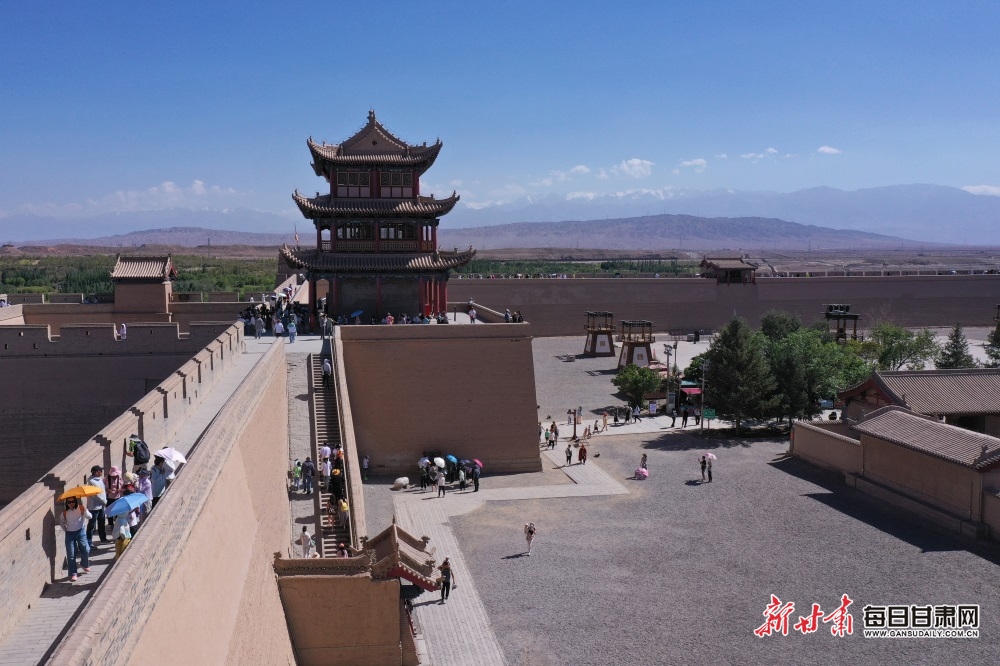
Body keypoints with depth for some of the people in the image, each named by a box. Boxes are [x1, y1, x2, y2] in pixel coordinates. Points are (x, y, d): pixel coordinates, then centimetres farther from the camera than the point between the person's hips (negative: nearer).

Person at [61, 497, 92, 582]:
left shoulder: (80, 508, -9)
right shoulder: (65, 511, -4)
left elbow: (90, 517, -19)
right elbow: (61, 521, 14)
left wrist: (84, 511, -36)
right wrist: (65, 529, 4)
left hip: (80, 532, -1)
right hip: (69, 533, 1)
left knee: (86, 550, -11)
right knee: (71, 555, -3)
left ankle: (85, 565, 19)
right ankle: (73, 574, 3)